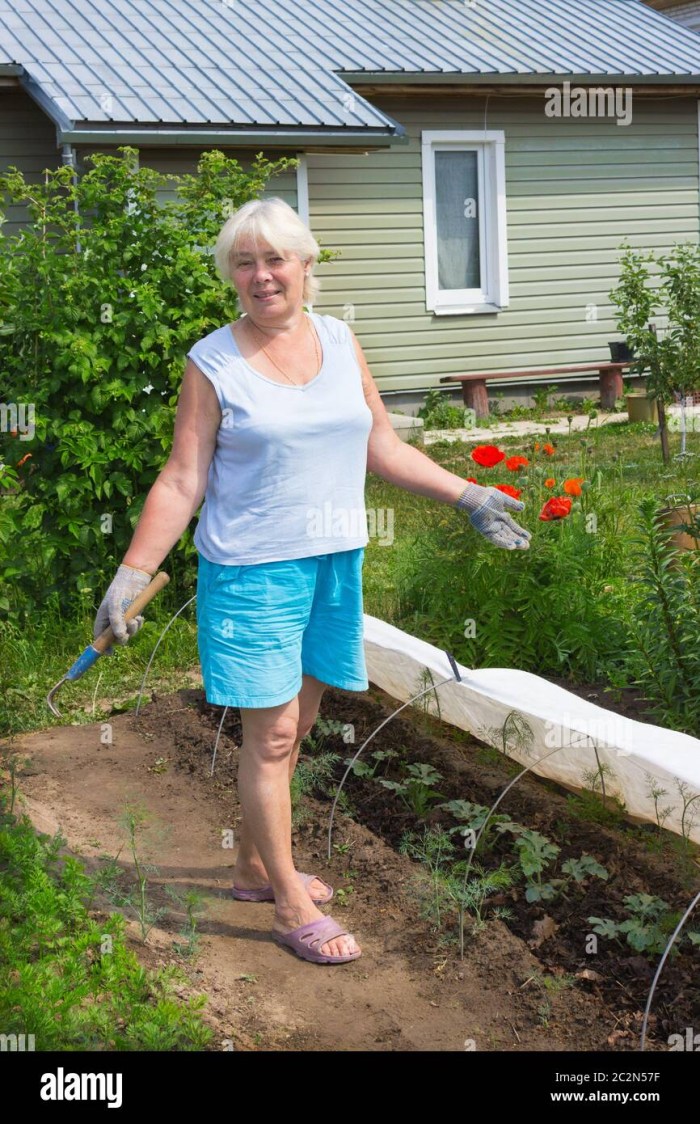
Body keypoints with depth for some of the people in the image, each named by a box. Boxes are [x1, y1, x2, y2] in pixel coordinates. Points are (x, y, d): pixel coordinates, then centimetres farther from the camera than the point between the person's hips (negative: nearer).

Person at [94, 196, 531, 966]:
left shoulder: (340, 341, 7)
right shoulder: (212, 363, -6)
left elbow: (381, 447, 14)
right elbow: (181, 482, -5)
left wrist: (469, 497, 12)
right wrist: (131, 576, -11)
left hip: (335, 564, 5)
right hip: (252, 571, -5)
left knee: (293, 726, 14)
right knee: (271, 735, -1)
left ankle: (255, 867, 32)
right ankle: (292, 908, 10)